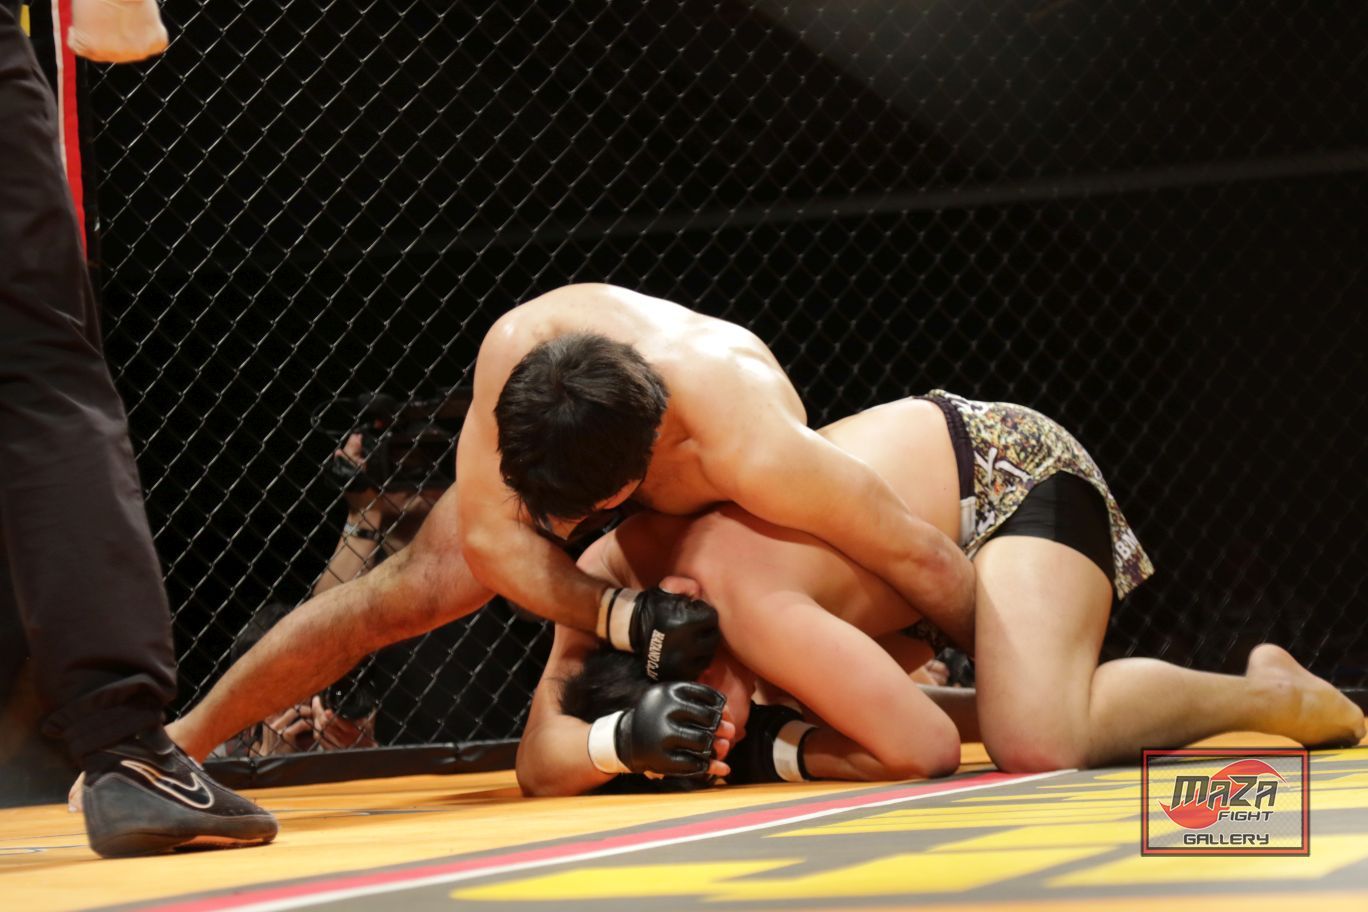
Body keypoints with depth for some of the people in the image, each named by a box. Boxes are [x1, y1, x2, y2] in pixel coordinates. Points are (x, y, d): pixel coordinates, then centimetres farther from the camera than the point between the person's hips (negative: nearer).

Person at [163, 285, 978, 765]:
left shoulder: (751, 449, -49)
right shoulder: (516, 347, -40)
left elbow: (918, 553, -41)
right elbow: (488, 535, -31)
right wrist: (625, 619, -45)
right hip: (568, 442, 1)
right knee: (408, 591, -9)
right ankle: (189, 737, 0)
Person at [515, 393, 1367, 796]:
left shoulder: (752, 607, -37)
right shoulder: (606, 574, -17)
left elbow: (924, 747, -32)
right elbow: (541, 766, -17)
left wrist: (763, 748, -25)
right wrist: (622, 738, -38)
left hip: (1017, 469, -9)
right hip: (940, 476, 9)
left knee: (1037, 745, -31)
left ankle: (1264, 694, -5)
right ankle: (1067, 699, 23)